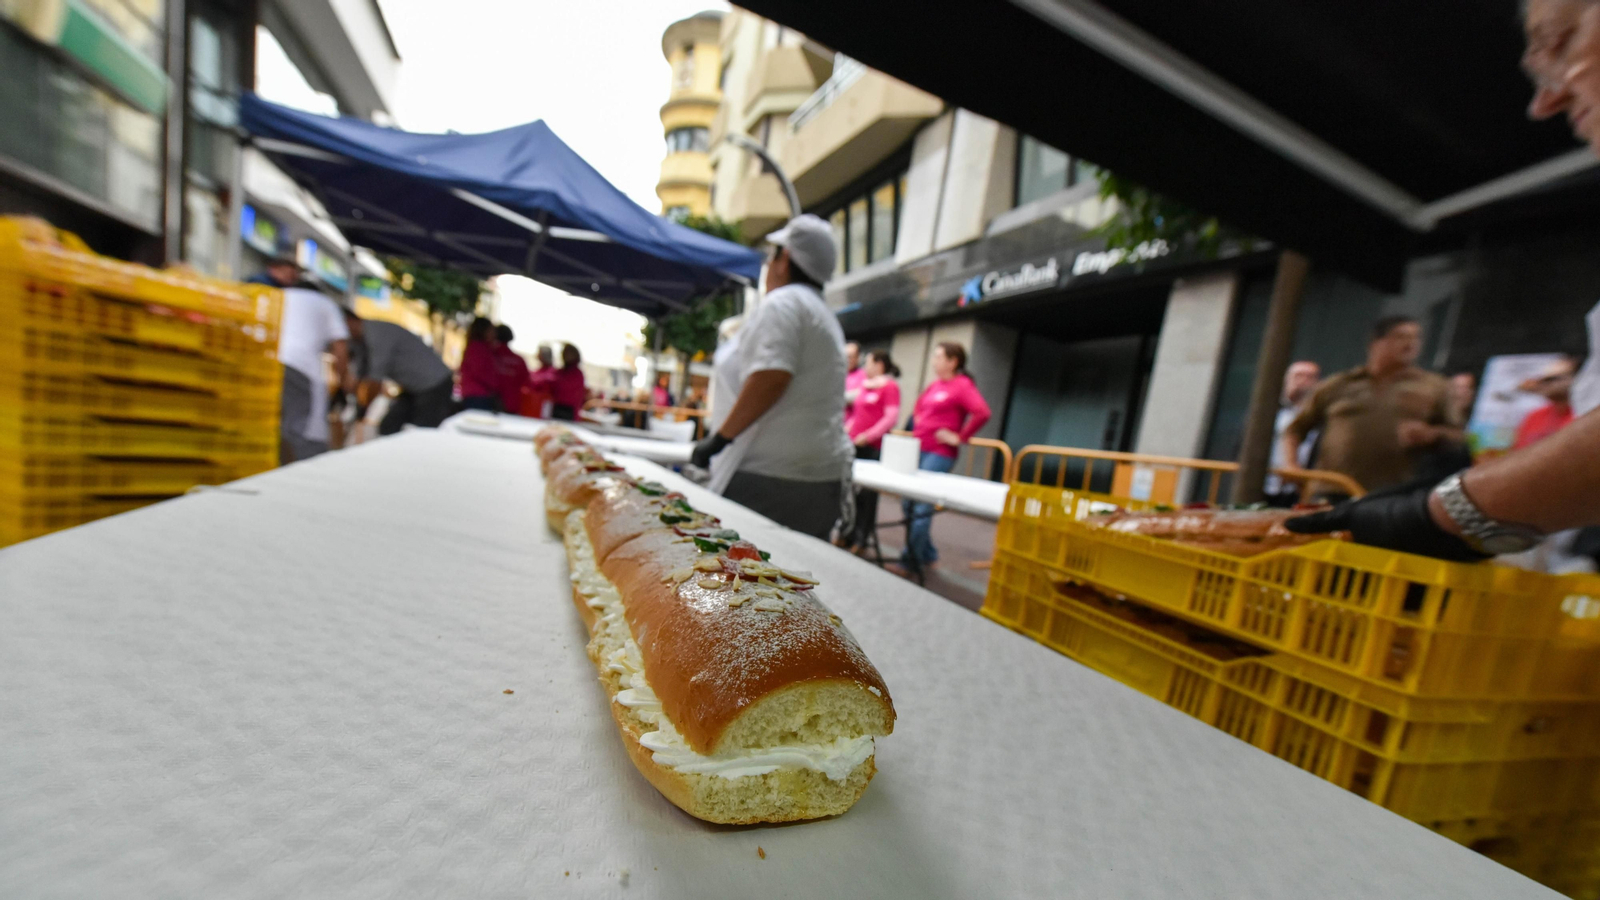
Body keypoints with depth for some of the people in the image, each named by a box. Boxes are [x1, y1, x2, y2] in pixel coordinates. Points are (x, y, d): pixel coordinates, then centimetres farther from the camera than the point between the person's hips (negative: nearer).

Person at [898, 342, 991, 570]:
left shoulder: (962, 385, -9)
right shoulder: (935, 385, 14)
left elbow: (982, 413, -24)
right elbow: (919, 407, 32)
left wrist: (960, 437, -17)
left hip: (940, 454, -8)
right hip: (918, 449, 9)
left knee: (921, 507, -6)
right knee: (908, 503, 11)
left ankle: (910, 559, 7)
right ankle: (927, 553, 26)